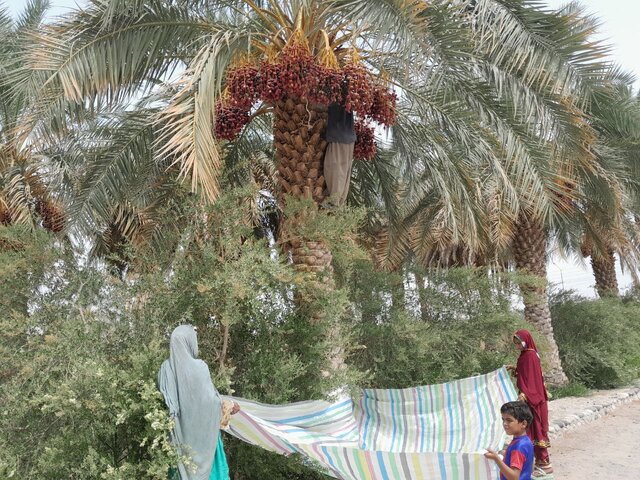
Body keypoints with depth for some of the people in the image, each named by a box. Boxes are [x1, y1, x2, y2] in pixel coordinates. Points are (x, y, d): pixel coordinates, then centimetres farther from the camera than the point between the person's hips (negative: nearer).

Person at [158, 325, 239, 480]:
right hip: (200, 428, -4)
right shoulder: (199, 367, -18)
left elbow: (163, 396, 4)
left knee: (183, 465, 13)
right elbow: (210, 397, -13)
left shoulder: (166, 367, -5)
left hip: (179, 428, 4)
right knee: (202, 464, 9)